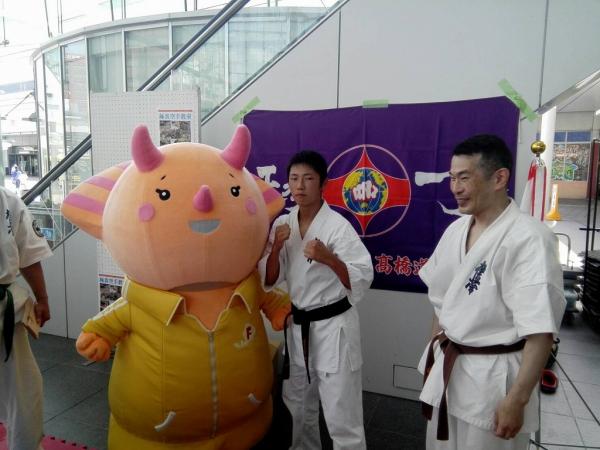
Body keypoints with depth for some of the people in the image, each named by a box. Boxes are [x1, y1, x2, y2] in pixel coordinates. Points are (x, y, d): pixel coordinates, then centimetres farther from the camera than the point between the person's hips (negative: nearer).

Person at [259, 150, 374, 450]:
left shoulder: (338, 226, -16)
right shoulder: (282, 224, 1)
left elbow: (362, 280, -17)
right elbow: (269, 281, 1)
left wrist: (329, 258, -32)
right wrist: (276, 247, -15)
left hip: (334, 327, -6)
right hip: (298, 325, 6)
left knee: (341, 417, 3)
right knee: (297, 406, 24)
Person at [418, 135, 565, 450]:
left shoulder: (528, 238, -20)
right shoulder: (456, 229, 2)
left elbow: (540, 330, -21)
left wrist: (516, 400, -19)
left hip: (493, 377, -7)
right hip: (447, 369, 7)